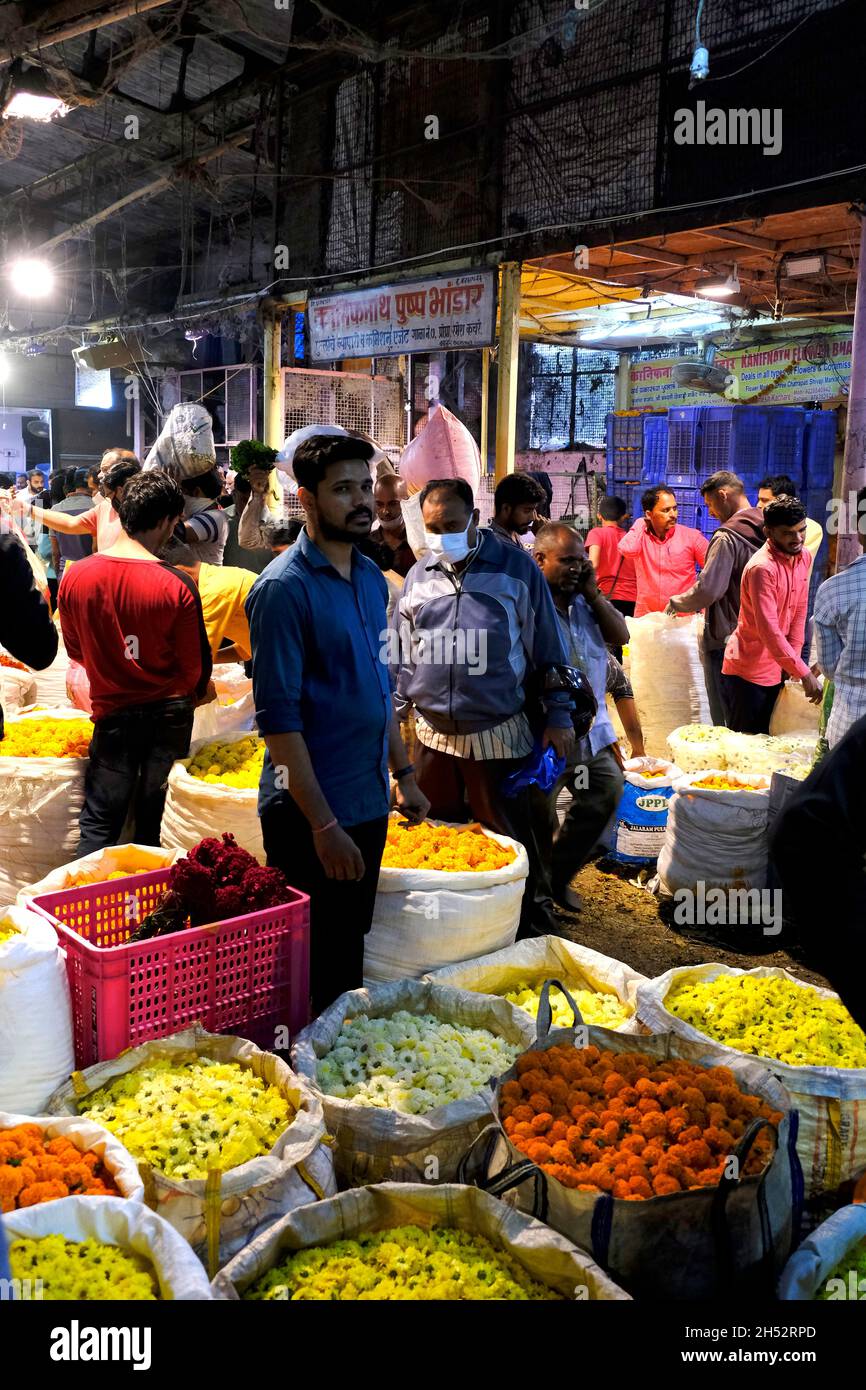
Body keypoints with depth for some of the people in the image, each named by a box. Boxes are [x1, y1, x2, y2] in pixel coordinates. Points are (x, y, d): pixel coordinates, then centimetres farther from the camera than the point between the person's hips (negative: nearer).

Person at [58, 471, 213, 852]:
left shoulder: (75, 577, -8)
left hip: (113, 711, 1)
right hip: (170, 712, -1)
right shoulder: (177, 586, -17)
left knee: (99, 821, 13)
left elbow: (75, 650, 7)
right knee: (155, 821, 14)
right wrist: (198, 692, 15)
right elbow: (195, 667, -9)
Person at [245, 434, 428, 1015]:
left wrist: (404, 774, 16)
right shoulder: (285, 588, -16)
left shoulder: (371, 576, 8)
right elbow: (279, 717, -19)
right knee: (317, 968, 8)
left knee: (352, 951, 20)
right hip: (312, 814, -7)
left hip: (370, 803, 7)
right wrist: (323, 824, -20)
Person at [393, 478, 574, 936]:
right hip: (431, 734, 4)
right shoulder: (418, 576, 7)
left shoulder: (516, 568, -3)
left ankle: (535, 931, 19)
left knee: (510, 843, 4)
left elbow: (548, 651, -1)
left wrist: (558, 718, -3)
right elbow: (399, 657, 13)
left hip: (498, 734, -4)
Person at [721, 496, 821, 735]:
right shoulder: (762, 568, -23)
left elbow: (799, 611, 9)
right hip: (747, 672, -8)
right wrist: (804, 674, -27)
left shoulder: (804, 557, 3)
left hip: (776, 670, 8)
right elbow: (769, 631, -28)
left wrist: (794, 658, 2)